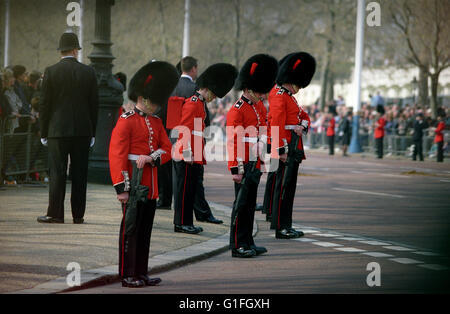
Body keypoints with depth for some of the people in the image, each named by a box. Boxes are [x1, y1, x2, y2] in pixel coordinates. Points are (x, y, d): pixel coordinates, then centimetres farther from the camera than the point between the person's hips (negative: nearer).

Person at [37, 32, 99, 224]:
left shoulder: (51, 72, -4)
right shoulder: (88, 72, 2)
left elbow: (45, 103, -3)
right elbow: (94, 104, 4)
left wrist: (43, 132, 5)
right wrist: (92, 132, 11)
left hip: (58, 130, -2)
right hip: (83, 130, 2)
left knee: (57, 172, 0)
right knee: (79, 174, 6)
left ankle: (55, 214, -1)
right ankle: (78, 214, 9)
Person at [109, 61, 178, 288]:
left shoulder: (156, 122, 14)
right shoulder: (126, 121, -9)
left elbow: (167, 149, 9)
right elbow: (116, 156, -14)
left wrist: (150, 157, -13)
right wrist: (121, 188, -20)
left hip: (151, 186, 7)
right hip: (134, 184, -7)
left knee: (145, 230, 12)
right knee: (130, 230, -1)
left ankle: (141, 273, 20)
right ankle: (128, 275, 4)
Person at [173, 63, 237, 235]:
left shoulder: (200, 103, 17)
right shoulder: (193, 103, -14)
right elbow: (184, 130, -19)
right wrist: (188, 154, -20)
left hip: (195, 157, 10)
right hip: (187, 157, -10)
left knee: (190, 190, 12)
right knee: (185, 189, -3)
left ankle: (187, 222, 17)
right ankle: (181, 223, 2)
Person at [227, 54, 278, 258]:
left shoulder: (260, 106, 13)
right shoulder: (237, 110, -13)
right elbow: (233, 141, -17)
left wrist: (262, 142, 6)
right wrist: (236, 169, -20)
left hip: (256, 164, 8)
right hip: (244, 164, -8)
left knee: (250, 205, 13)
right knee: (241, 204, -4)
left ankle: (248, 242, 20)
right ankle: (238, 246, 0)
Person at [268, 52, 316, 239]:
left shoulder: (289, 96, 20)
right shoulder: (279, 95, -12)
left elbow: (304, 116, 23)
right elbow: (277, 124, -20)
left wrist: (302, 125, -1)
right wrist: (281, 150, -24)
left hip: (294, 148, 10)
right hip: (286, 148, -10)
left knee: (289, 187, 12)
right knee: (283, 186, -9)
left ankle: (286, 226, 17)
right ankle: (280, 227, -8)